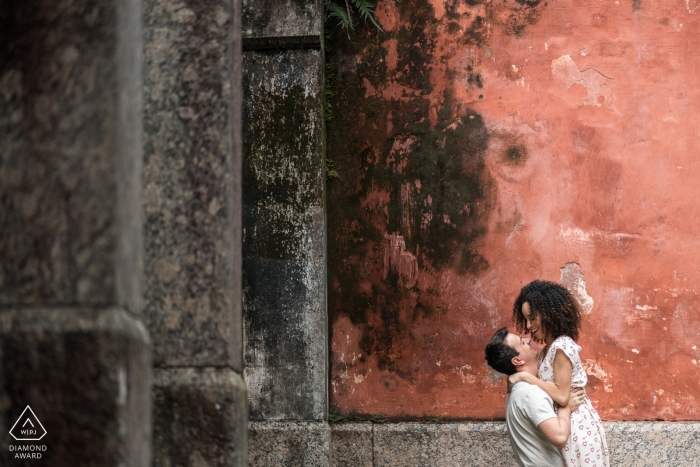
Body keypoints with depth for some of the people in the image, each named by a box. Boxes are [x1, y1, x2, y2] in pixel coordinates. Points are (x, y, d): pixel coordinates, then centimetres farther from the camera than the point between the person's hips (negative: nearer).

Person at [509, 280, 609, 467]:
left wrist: (525, 376, -19)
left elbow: (561, 396, -22)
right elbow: (549, 389, 5)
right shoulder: (549, 349, 12)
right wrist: (519, 373, -6)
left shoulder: (561, 346, -17)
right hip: (567, 424, 10)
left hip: (576, 427, -10)